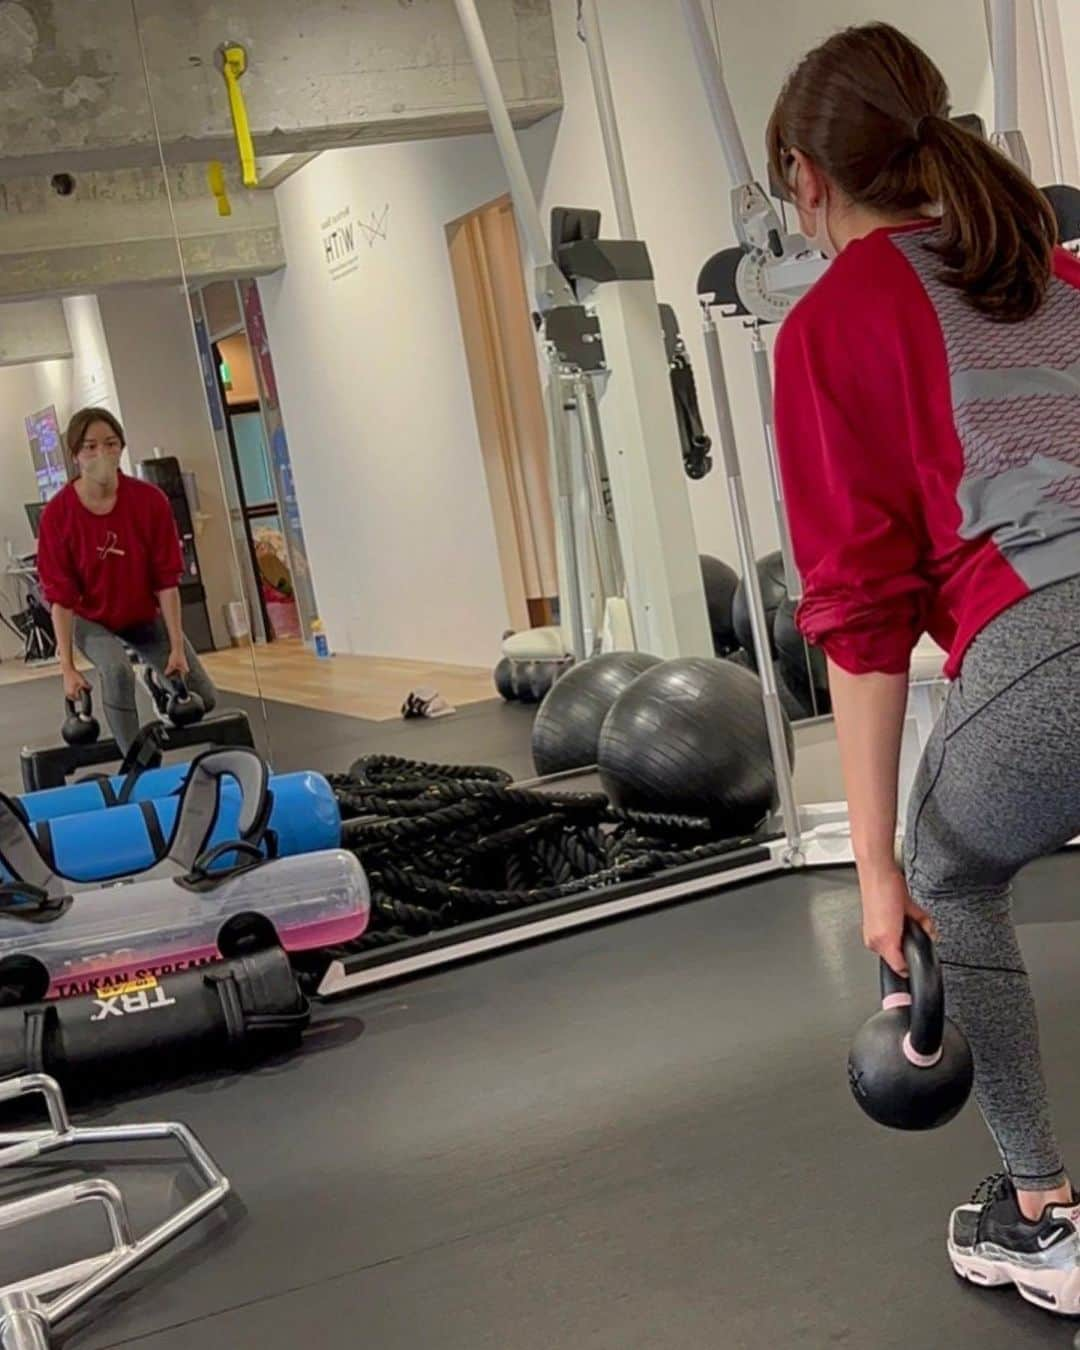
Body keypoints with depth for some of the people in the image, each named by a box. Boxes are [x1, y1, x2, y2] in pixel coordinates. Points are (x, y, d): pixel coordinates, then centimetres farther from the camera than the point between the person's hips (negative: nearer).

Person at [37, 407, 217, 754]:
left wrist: (177, 648, -18)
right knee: (117, 670, -35)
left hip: (147, 616, 2)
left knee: (204, 700, -3)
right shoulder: (58, 515, -21)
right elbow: (61, 597, -18)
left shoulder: (150, 500, -18)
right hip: (92, 621, -2)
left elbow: (167, 580, -15)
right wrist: (67, 667, -23)